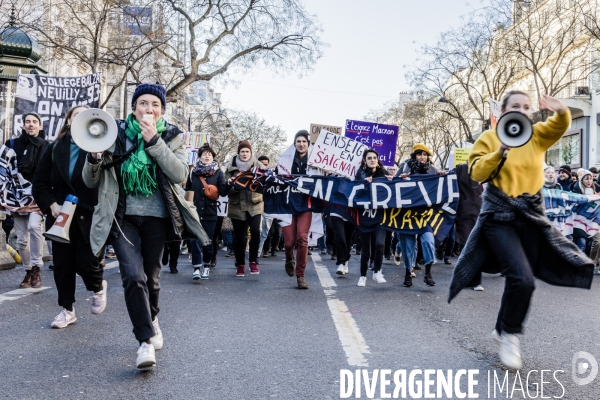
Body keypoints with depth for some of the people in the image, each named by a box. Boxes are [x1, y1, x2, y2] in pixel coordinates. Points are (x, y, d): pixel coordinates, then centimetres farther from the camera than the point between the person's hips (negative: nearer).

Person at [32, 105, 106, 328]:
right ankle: (67, 309, 23)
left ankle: (99, 287, 29)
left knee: (86, 262, -5)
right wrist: (51, 204, -9)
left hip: (90, 217, -3)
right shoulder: (54, 149, 6)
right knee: (62, 265, 7)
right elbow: (39, 183, 5)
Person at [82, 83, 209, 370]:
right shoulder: (115, 133, 1)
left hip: (156, 218, 1)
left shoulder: (171, 136, 2)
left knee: (151, 276, 11)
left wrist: (154, 140, -20)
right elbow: (91, 181, 2)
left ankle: (151, 318, 41)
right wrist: (94, 157, -20)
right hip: (122, 217, -1)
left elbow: (180, 175, -16)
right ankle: (146, 340, -6)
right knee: (133, 276, -17)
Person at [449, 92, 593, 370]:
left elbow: (559, 127, -7)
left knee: (522, 279, 8)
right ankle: (509, 334, 6)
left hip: (532, 215, 4)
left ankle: (502, 331, 29)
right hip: (500, 215, -4)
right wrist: (501, 152, -22)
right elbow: (476, 172, -8)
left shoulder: (537, 135, 9)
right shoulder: (489, 137, 1)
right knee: (522, 278, -17)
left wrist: (562, 112, -27)